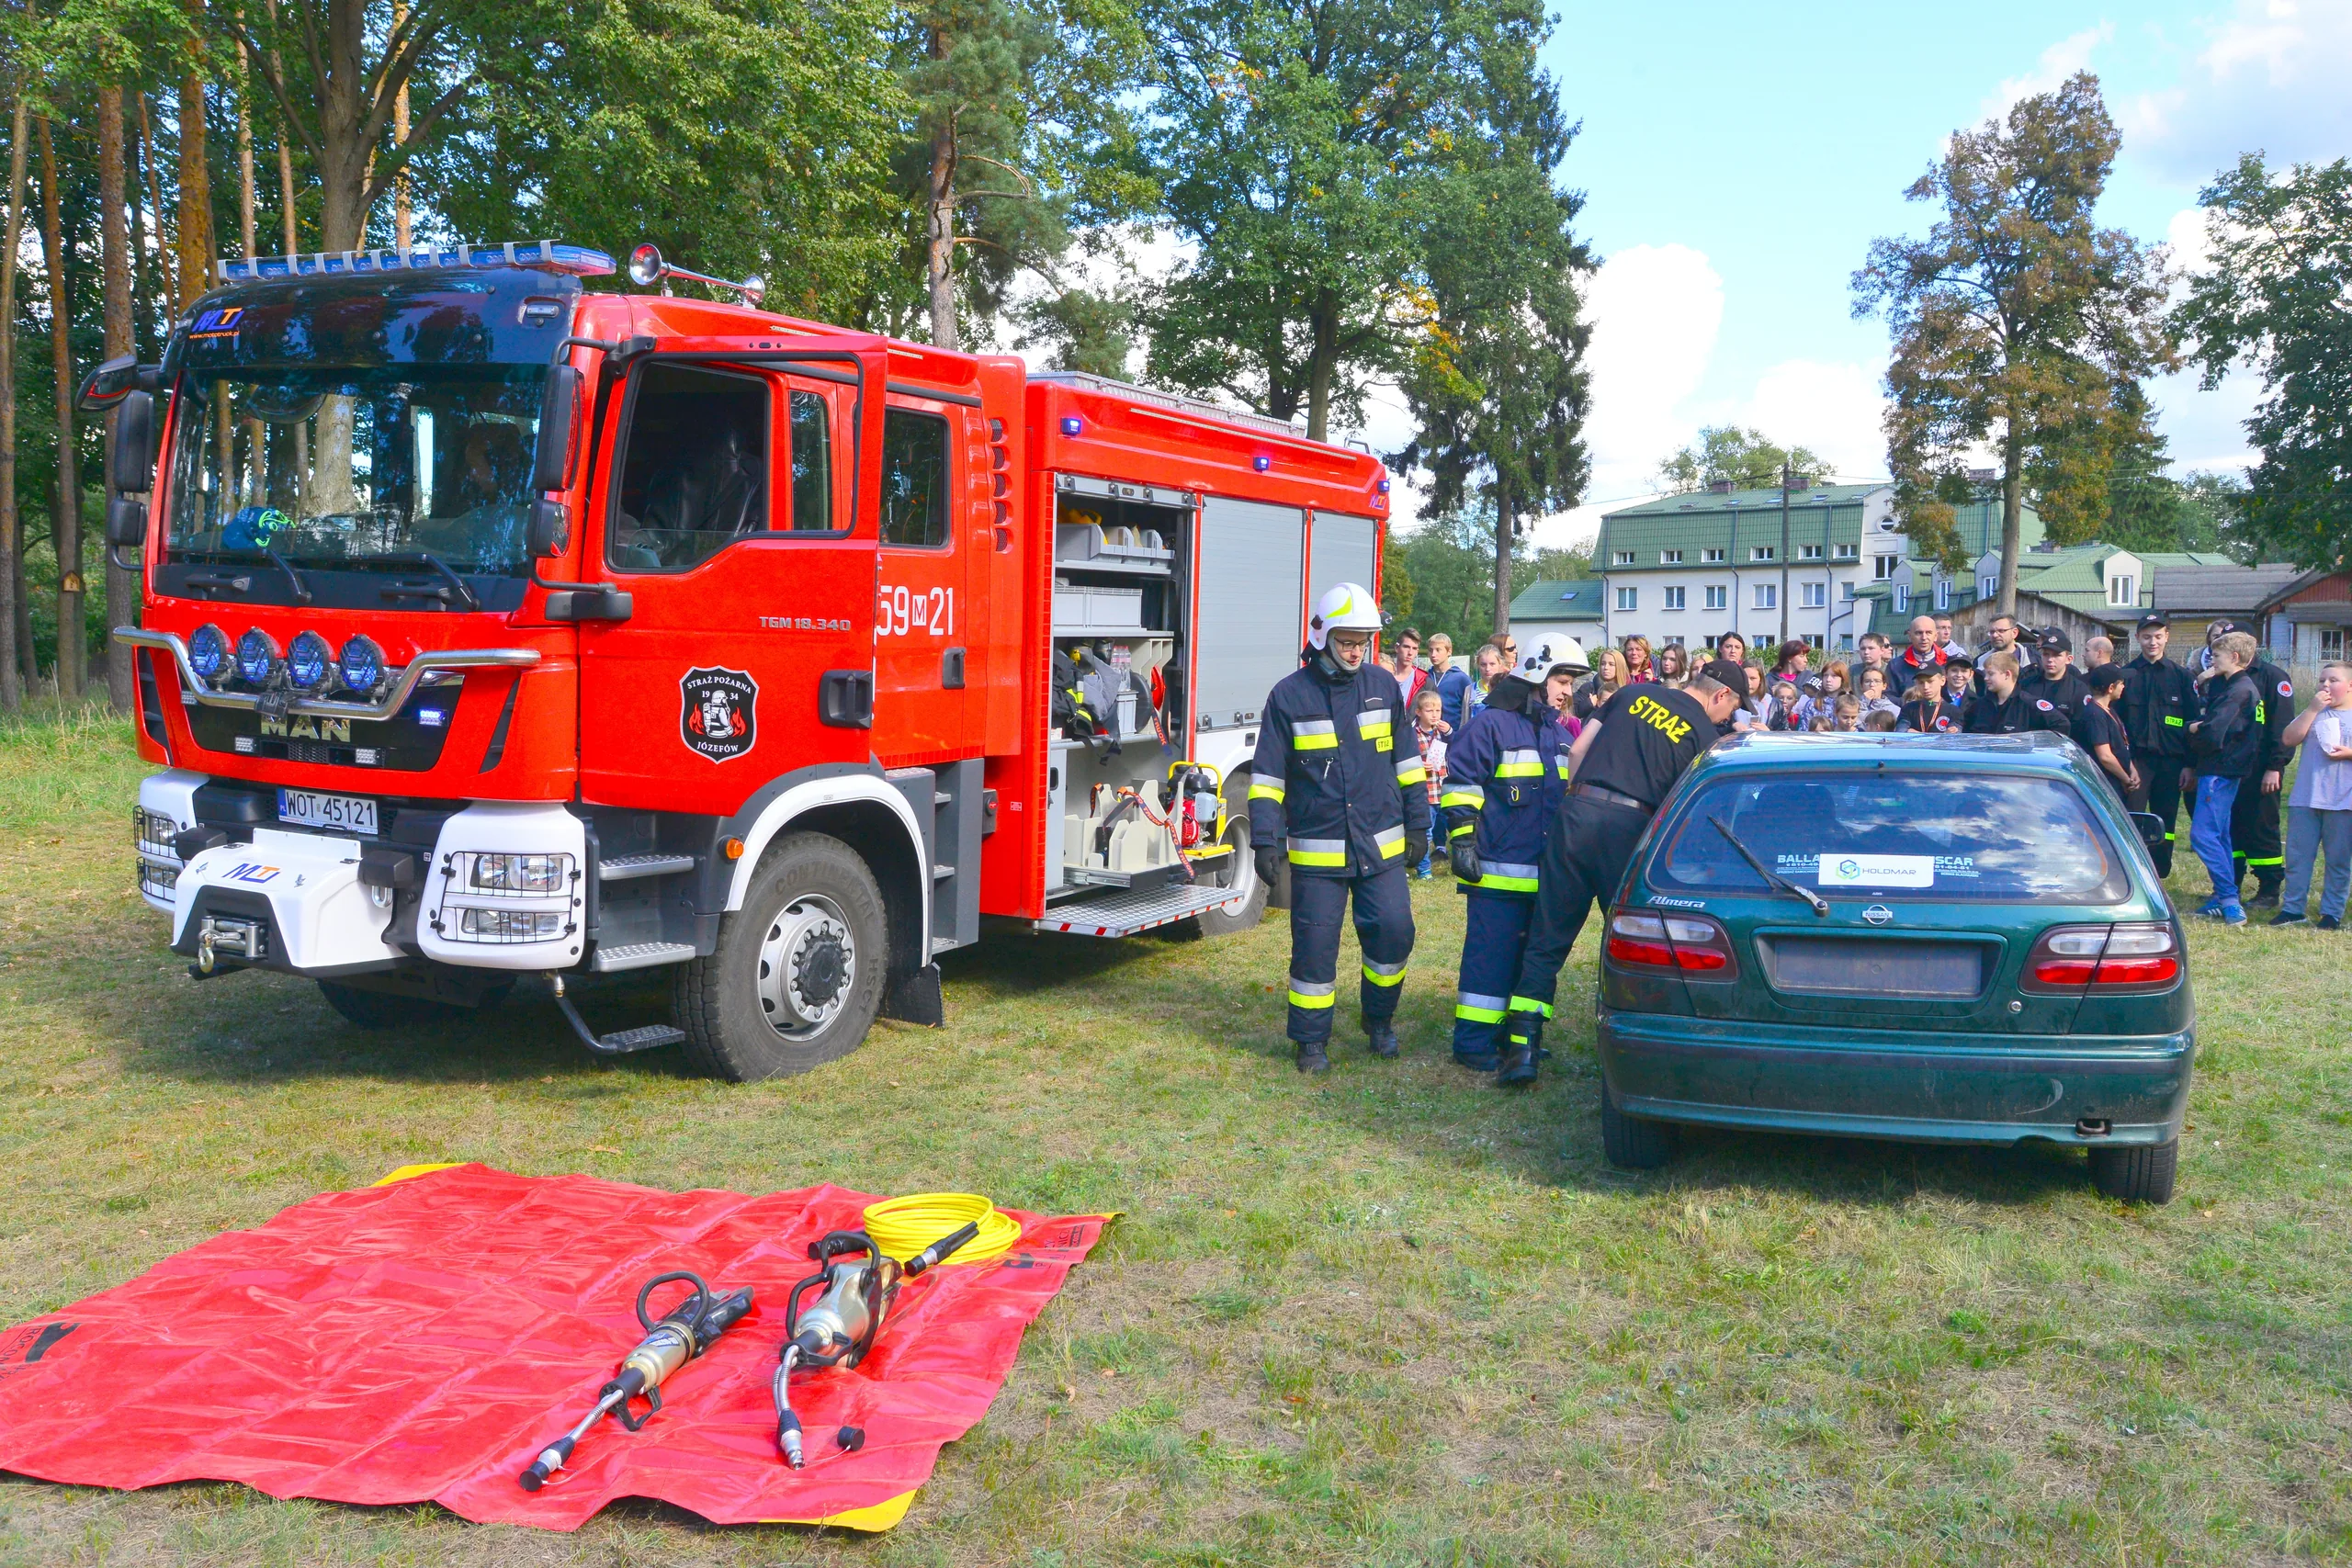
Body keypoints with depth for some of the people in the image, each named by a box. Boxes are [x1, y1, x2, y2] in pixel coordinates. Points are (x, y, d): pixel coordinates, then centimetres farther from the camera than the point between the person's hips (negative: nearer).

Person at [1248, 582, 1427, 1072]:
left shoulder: (1383, 685, 5)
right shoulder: (1289, 695, -4)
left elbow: (1407, 762, 12)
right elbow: (1267, 775, -2)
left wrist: (1417, 826, 10)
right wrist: (1265, 840, -8)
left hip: (1382, 847, 2)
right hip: (1316, 851, -2)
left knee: (1393, 933, 1)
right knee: (1315, 946, 2)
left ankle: (1379, 1018, 26)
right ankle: (1311, 1040, 17)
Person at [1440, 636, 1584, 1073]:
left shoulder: (1561, 734, 18)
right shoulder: (1491, 725, -7)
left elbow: (1575, 793, 28)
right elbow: (1460, 784, -10)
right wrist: (1461, 840, -15)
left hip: (1546, 871, 8)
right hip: (1498, 869, -8)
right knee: (1490, 954, -6)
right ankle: (1473, 1042, 1)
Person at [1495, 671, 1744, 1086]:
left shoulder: (1634, 694, 17)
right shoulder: (1704, 734, 6)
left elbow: (1577, 751, 15)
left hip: (1576, 814, 3)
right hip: (1630, 826, -3)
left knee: (1547, 941, 6)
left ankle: (1522, 1048, 1)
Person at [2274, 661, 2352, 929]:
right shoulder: (2314, 713, 11)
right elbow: (2289, 738, -4)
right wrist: (2313, 710, -9)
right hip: (2305, 799, 3)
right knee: (2297, 855, 4)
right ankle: (2292, 909, 11)